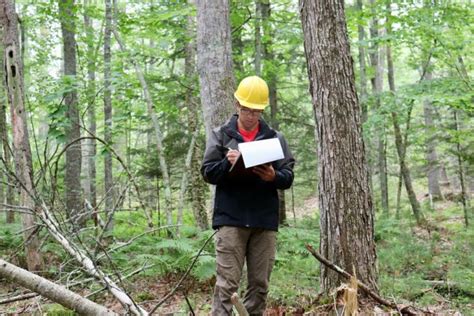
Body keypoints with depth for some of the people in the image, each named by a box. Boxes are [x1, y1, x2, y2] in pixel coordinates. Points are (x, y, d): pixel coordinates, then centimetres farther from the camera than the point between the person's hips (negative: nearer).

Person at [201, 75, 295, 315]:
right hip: (230, 219, -2)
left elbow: (288, 177, 6)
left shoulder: (275, 138, 9)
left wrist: (274, 177, -16)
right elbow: (208, 172, 2)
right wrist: (227, 163, -17)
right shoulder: (221, 135, 7)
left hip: (265, 221, 2)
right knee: (226, 283, -5)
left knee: (260, 284, 7)